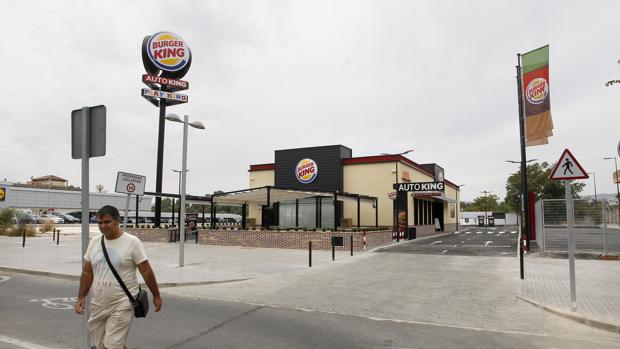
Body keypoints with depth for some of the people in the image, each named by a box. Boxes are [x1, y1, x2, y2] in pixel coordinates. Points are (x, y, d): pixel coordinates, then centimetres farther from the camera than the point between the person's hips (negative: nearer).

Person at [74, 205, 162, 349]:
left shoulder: (132, 242, -12)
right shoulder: (94, 242, 5)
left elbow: (146, 271, -7)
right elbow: (87, 272, 12)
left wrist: (156, 296, -3)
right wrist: (81, 297, 8)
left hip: (122, 305, -6)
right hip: (98, 305, 6)